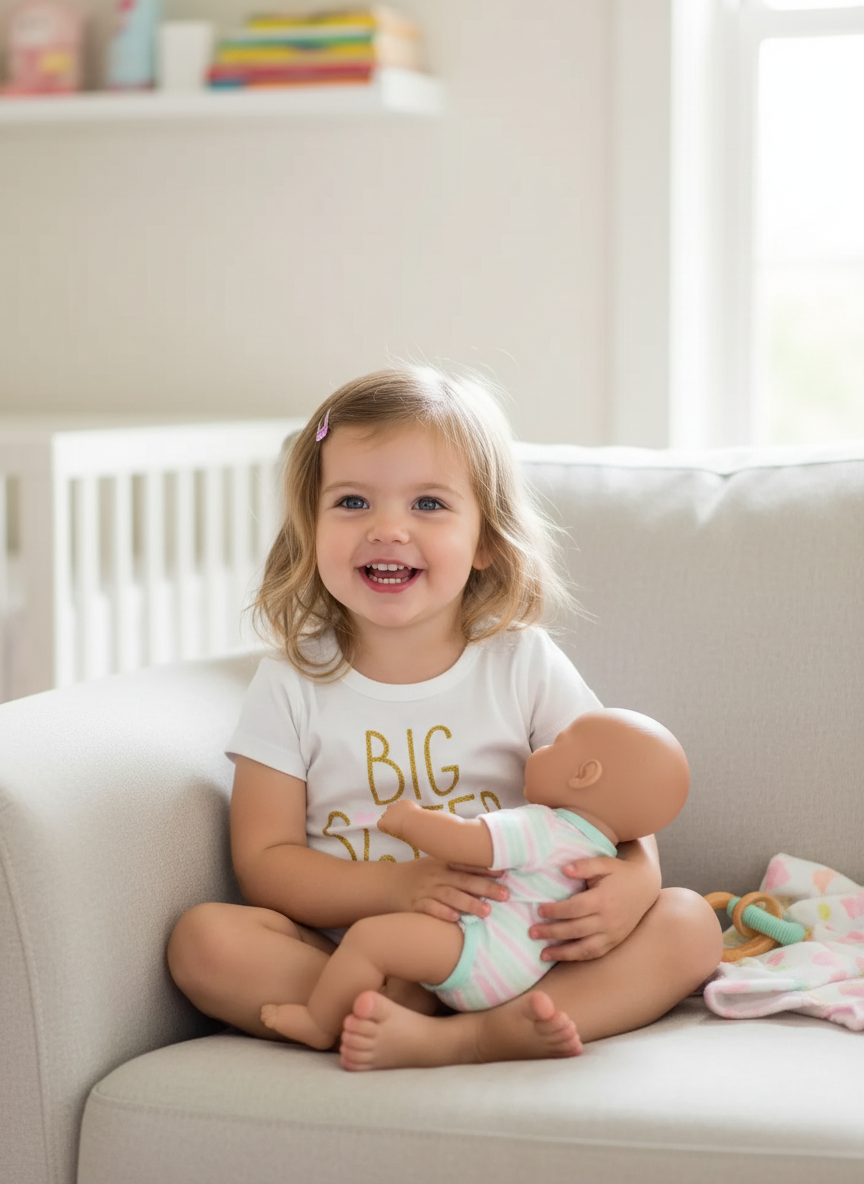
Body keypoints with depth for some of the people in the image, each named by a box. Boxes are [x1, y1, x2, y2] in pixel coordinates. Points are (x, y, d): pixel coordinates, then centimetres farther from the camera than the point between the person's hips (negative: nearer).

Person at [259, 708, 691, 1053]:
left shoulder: (539, 828, -16)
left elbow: (465, 842, -25)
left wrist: (410, 818, -9)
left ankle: (319, 1023, -2)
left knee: (369, 936, -16)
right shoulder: (598, 848, 15)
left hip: (480, 962, -11)